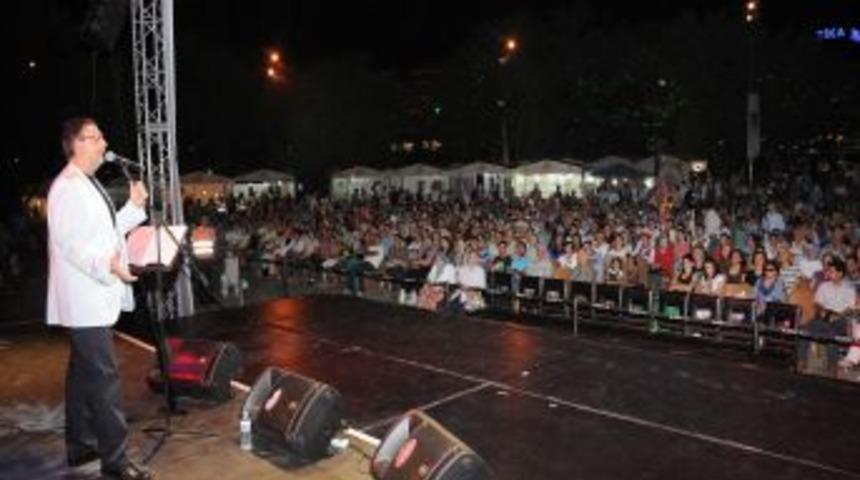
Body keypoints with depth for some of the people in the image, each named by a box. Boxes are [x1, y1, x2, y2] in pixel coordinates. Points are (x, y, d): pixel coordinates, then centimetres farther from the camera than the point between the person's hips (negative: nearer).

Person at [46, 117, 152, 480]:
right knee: (104, 377, -9)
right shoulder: (67, 187, -14)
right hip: (85, 299, -11)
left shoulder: (88, 185, 17)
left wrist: (134, 206, 9)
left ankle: (79, 445, 29)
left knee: (84, 372, 17)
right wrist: (107, 265, -34)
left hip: (97, 297, 11)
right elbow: (68, 243, -22)